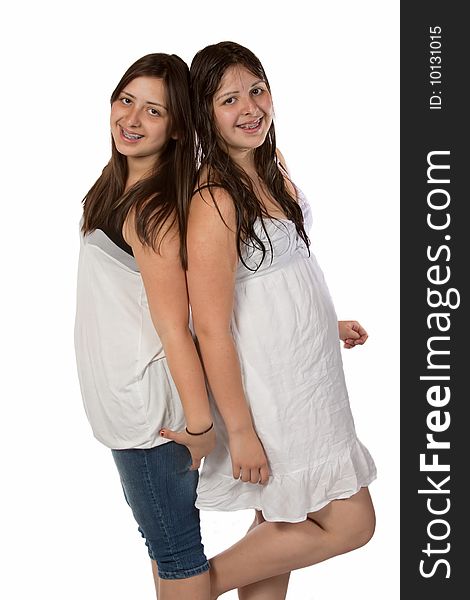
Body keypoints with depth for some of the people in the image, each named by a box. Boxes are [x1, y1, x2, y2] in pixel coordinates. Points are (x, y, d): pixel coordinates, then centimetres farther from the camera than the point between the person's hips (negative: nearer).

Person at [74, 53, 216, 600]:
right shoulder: (120, 185, 6)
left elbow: (173, 328, -23)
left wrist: (199, 424, -20)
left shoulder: (150, 210, -23)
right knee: (163, 530, 24)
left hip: (148, 406, -9)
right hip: (130, 397, 9)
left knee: (174, 548, 7)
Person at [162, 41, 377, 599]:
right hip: (267, 391, -8)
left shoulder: (270, 166, 4)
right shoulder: (214, 200, -23)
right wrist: (239, 430, -18)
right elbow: (211, 328, -21)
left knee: (279, 523, 18)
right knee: (350, 523, 1)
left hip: (304, 373, 8)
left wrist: (325, 324, 20)